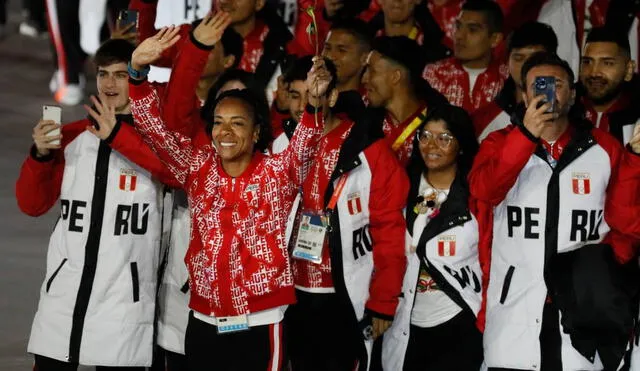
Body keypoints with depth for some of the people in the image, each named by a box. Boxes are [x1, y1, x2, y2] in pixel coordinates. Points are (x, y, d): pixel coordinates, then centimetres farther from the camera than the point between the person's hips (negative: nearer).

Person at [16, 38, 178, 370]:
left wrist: (118, 135, -25)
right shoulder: (70, 137, 11)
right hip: (63, 294, 3)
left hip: (124, 302, -3)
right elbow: (32, 205, 11)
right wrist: (40, 155, -7)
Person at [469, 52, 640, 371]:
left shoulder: (605, 150, 6)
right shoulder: (500, 143, 6)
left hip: (583, 313, 0)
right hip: (513, 317, 0)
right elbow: (483, 190, -14)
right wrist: (526, 135, -24)